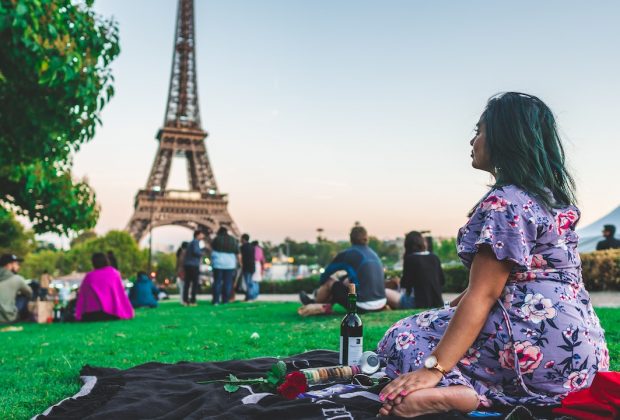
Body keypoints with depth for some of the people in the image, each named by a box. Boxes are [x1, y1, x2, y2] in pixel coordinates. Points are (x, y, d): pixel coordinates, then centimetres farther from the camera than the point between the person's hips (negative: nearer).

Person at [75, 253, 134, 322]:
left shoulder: (89, 276, 6)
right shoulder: (114, 273, 6)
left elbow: (82, 296, 6)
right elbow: (121, 294, 7)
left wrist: (78, 315, 12)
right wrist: (127, 313, 13)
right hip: (112, 315, 0)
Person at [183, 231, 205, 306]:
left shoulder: (191, 242, 22)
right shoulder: (196, 242, -7)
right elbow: (195, 251, -20)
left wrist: (203, 249, 16)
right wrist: (202, 253, -3)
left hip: (187, 265, 9)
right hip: (193, 265, -9)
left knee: (187, 282, 7)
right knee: (195, 283, -5)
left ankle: (185, 300, 5)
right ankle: (192, 301, -8)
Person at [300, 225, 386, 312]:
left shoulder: (347, 254, -5)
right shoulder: (373, 253, 12)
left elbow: (326, 273, 8)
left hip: (363, 307, -6)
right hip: (381, 304, 6)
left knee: (329, 282, 14)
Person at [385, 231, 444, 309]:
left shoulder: (410, 258, -8)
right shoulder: (434, 258, 7)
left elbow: (404, 284, -5)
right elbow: (441, 281, 15)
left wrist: (397, 281, 15)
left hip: (418, 303, -6)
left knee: (386, 293, 2)